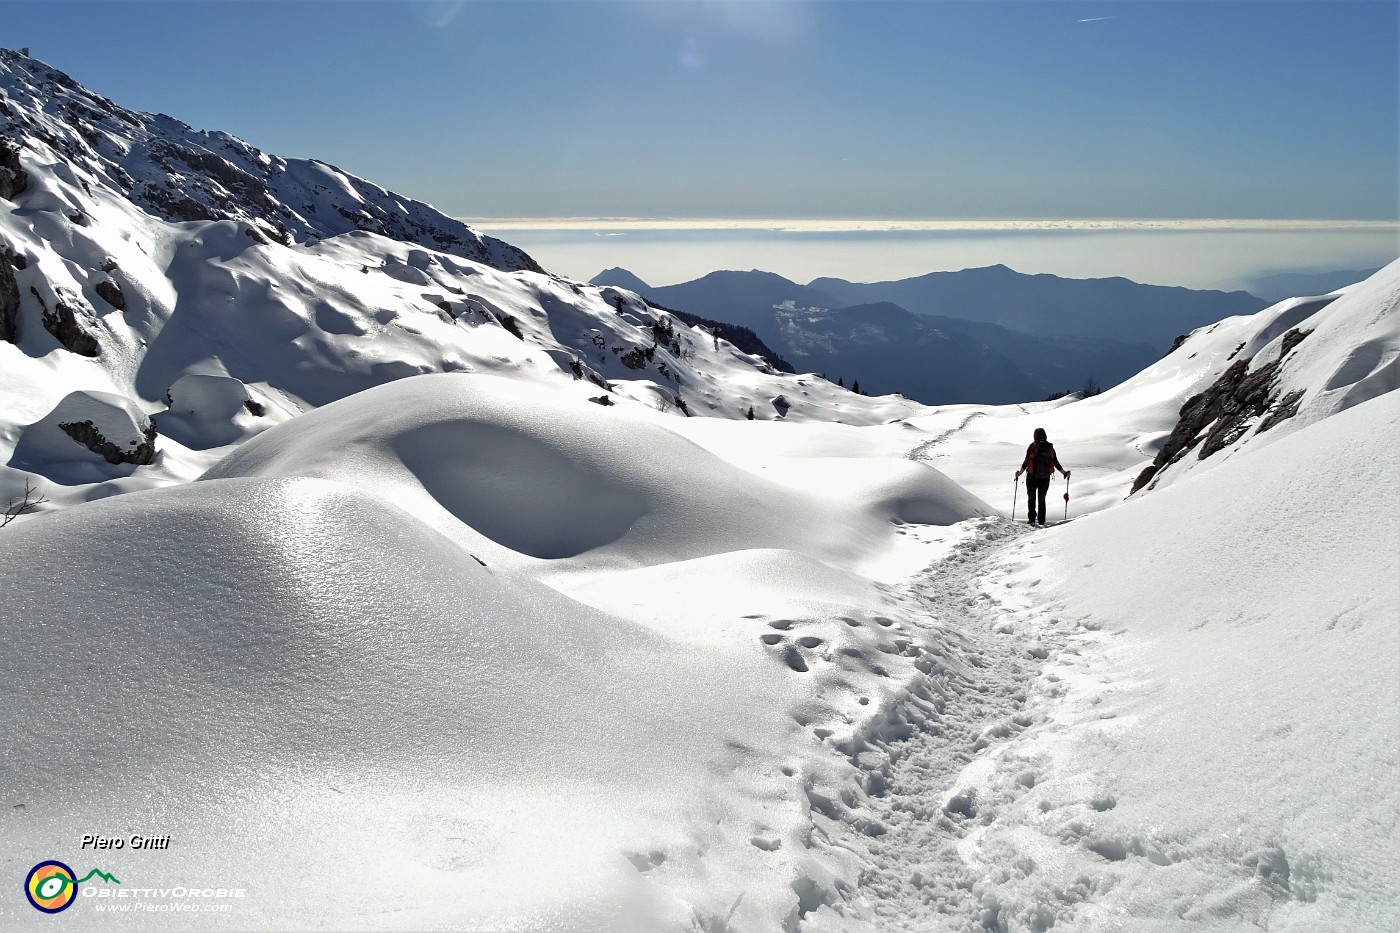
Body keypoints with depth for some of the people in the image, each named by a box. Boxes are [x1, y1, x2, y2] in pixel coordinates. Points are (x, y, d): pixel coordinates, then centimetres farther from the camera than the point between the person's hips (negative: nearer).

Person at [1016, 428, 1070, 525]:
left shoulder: (1032, 447, -8)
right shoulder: (1050, 448, -1)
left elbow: (1026, 462, -11)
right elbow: (1056, 463, 1)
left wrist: (1019, 473, -2)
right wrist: (1065, 473, 12)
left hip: (1032, 477, -2)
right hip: (1045, 478, 2)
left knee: (1031, 498, 11)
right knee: (1041, 499, 16)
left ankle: (1032, 519, 0)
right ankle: (1041, 521, 15)